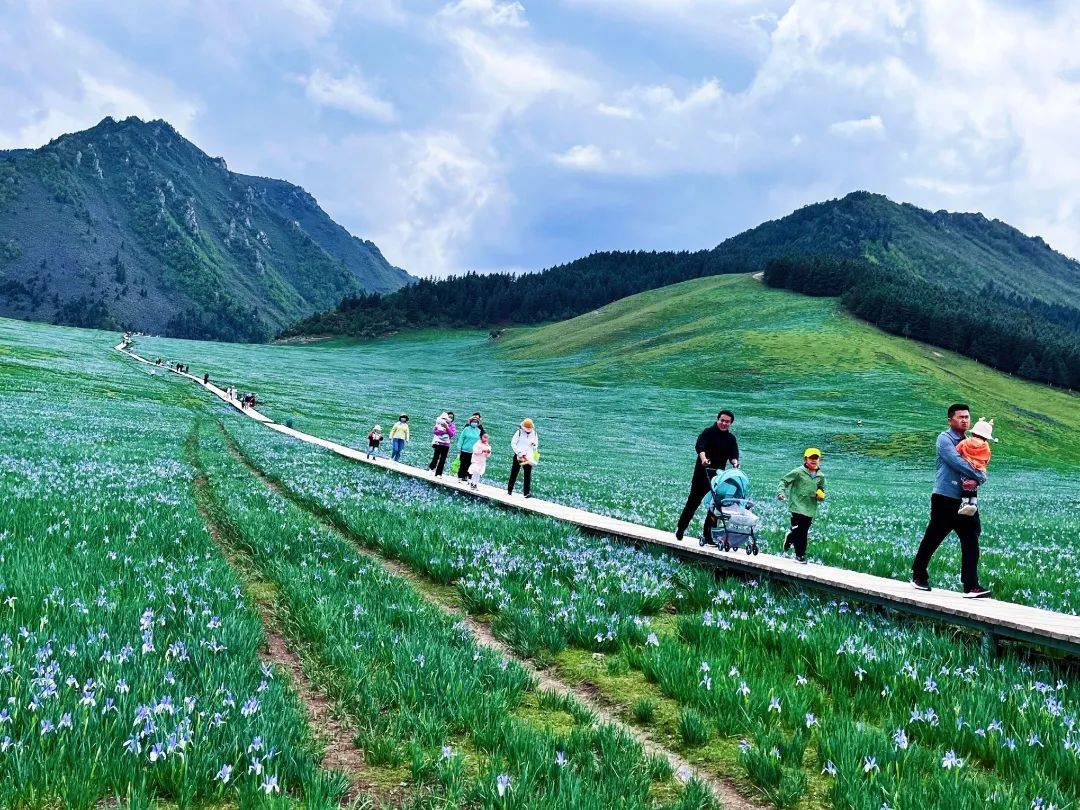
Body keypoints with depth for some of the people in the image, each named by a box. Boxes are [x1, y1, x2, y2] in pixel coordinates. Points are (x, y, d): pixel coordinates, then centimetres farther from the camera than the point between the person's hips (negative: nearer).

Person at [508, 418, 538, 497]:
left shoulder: (534, 433, 4)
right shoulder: (519, 432, -6)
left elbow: (536, 444, 15)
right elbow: (513, 443, -6)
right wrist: (519, 453, -13)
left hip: (528, 457, 2)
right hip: (518, 456, -2)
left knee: (528, 475, -2)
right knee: (514, 473, 6)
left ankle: (527, 492, -1)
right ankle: (509, 490, 18)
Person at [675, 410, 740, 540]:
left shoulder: (731, 439, 9)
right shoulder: (708, 432, -7)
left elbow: (733, 455, 0)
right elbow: (699, 446, -23)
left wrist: (734, 462, -24)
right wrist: (703, 458, -41)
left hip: (718, 475, 4)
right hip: (702, 472, -4)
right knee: (693, 501, 0)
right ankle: (680, 528, 14)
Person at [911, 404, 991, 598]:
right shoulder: (944, 439, -5)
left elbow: (979, 465, 10)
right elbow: (956, 462, -19)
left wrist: (976, 479, -12)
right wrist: (979, 476, -15)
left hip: (964, 500, 7)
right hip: (945, 499, -6)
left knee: (971, 542, -2)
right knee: (932, 539, 3)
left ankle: (971, 587, -3)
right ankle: (919, 577, 21)